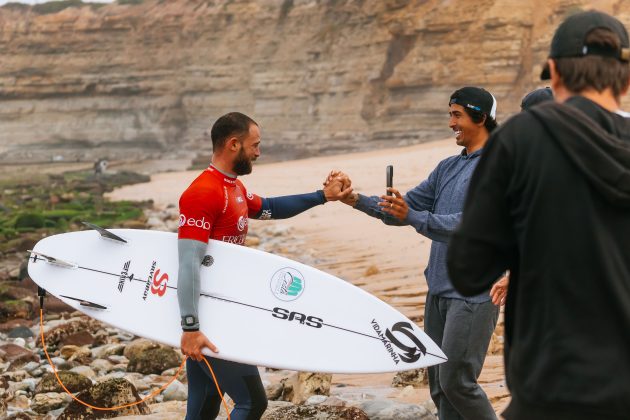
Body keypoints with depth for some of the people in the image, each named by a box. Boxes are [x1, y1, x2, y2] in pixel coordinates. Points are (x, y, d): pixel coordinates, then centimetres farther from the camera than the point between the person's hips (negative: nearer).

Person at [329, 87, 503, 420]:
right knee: (439, 384, 10)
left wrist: (412, 216, -28)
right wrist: (356, 200, 2)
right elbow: (408, 207, 15)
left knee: (456, 381, -8)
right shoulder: (449, 167, 16)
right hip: (439, 290, 8)